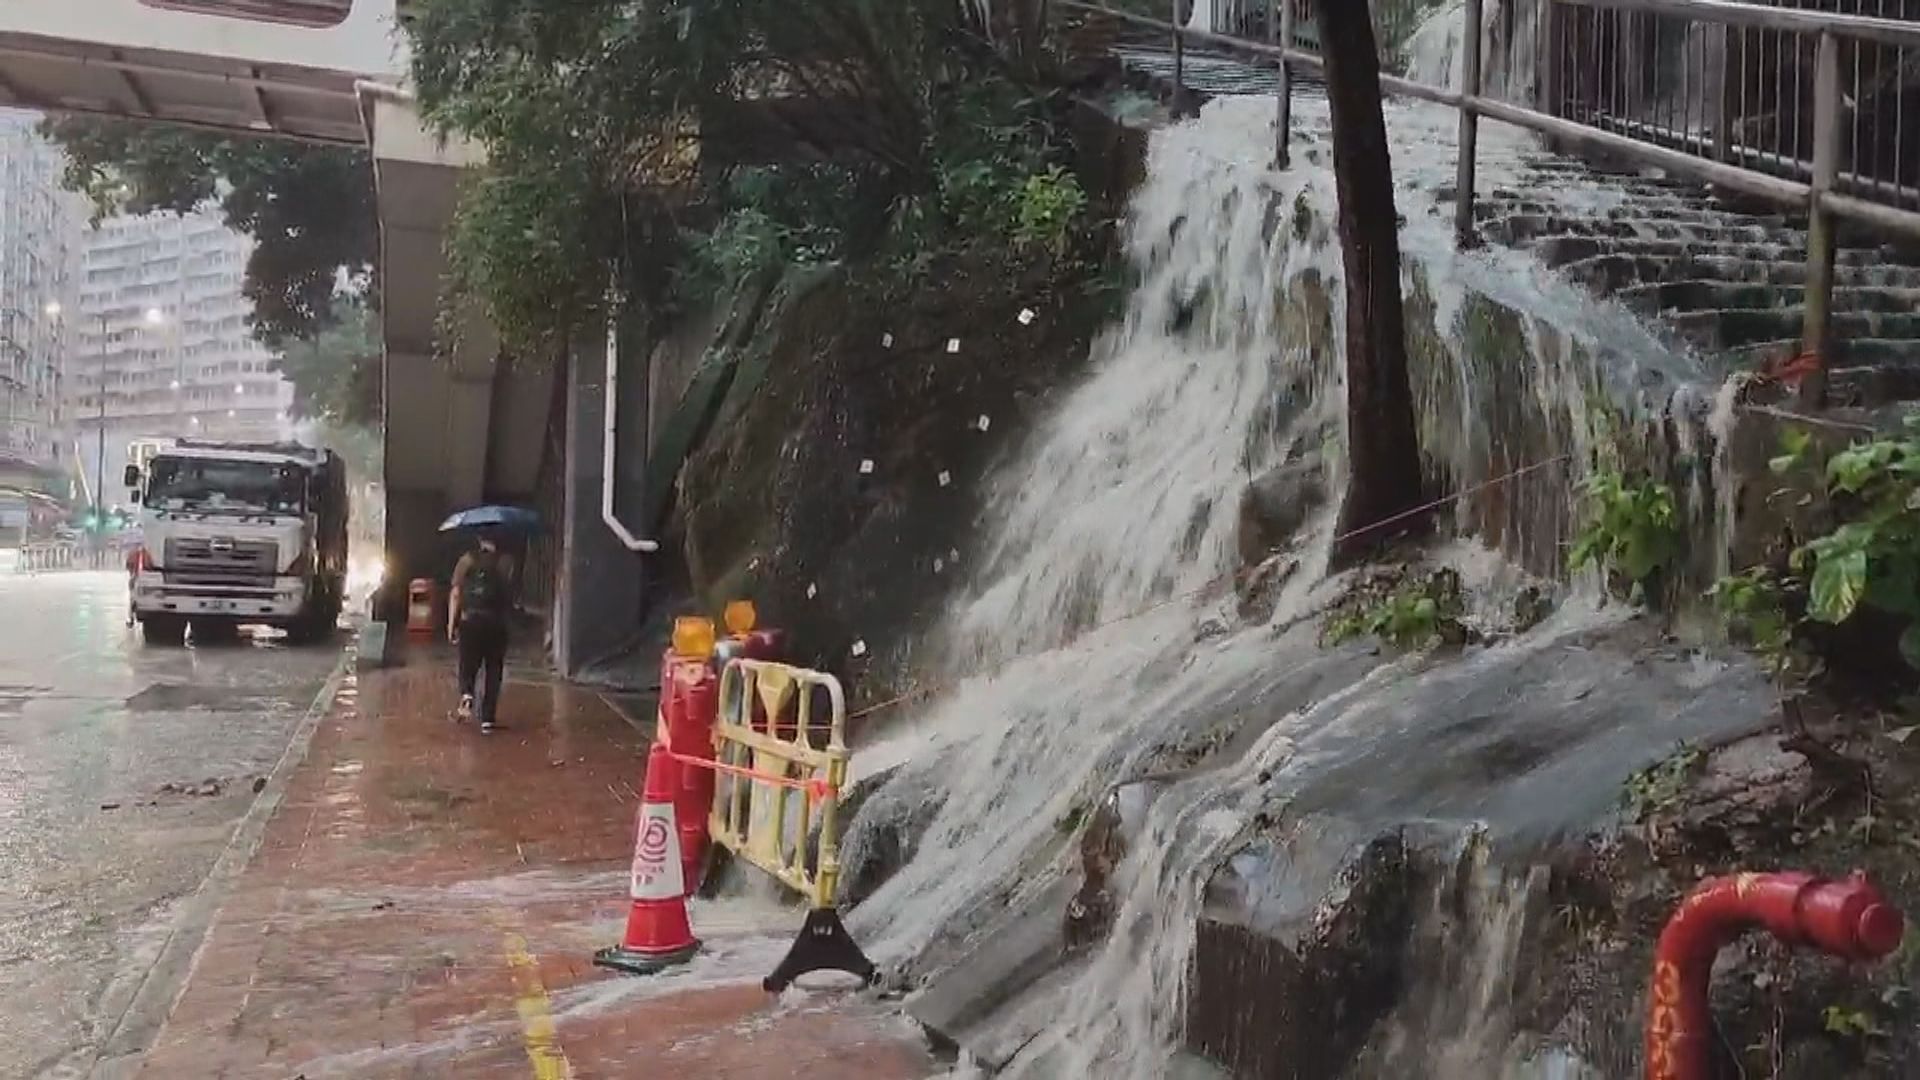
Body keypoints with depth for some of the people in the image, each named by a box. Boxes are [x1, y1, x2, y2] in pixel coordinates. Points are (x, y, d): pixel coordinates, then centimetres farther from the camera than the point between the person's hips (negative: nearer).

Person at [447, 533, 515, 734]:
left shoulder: (467, 560, 0)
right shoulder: (506, 562, -2)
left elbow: (456, 594, -3)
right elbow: (511, 594, -5)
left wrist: (451, 624, 1)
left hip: (470, 621, 0)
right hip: (497, 624, 0)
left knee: (468, 666, 11)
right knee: (493, 672, 8)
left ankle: (467, 696, -20)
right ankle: (487, 720, 7)